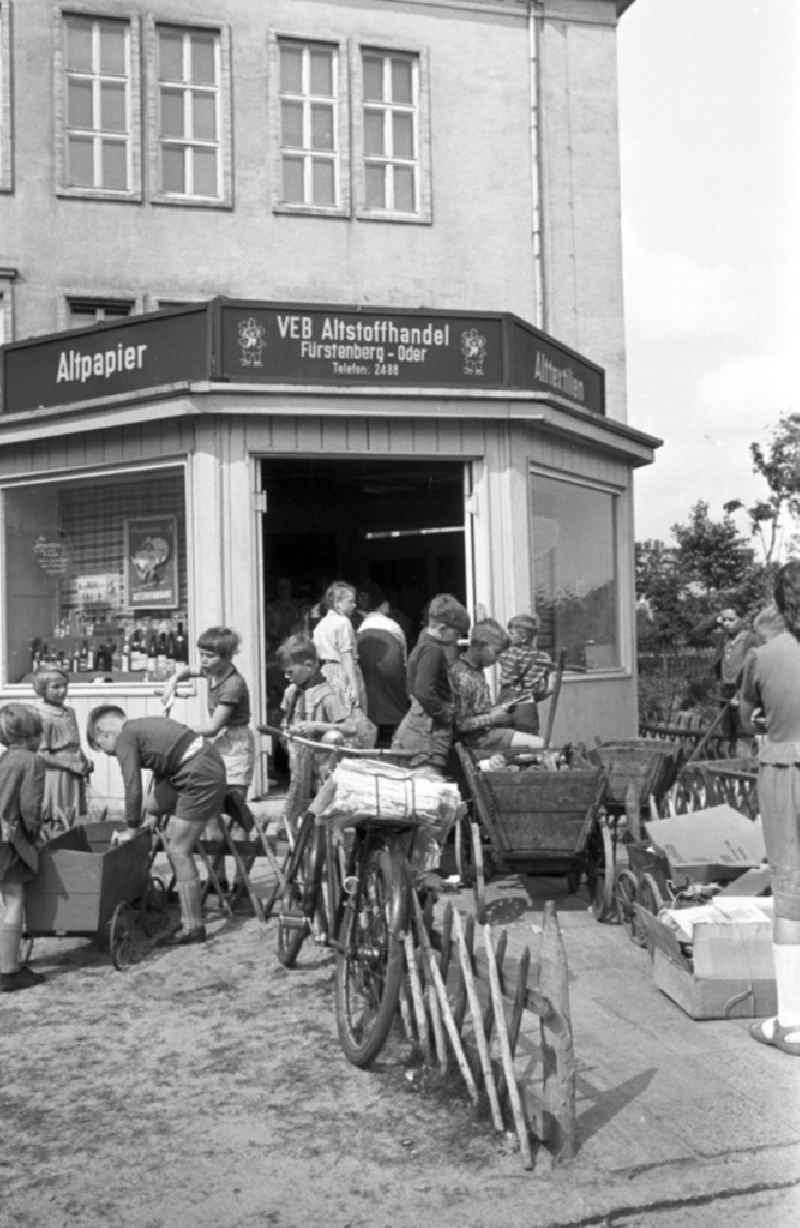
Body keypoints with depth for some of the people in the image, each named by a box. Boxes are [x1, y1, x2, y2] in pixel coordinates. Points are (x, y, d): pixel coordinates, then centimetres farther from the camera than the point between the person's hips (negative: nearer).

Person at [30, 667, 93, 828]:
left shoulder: (69, 712, 11)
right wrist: (71, 765, -19)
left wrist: (85, 761, 3)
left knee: (70, 823, 12)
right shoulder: (40, 716, -14)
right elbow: (41, 755, -17)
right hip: (54, 777, -7)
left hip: (74, 778, 8)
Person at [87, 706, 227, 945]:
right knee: (172, 839, 20)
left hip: (200, 778, -9)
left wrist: (131, 831, 2)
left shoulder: (125, 738, -5)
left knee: (179, 850, -3)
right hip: (209, 768, 9)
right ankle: (191, 897, 31)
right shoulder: (144, 726, 20)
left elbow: (133, 788, -8)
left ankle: (193, 927, 1)